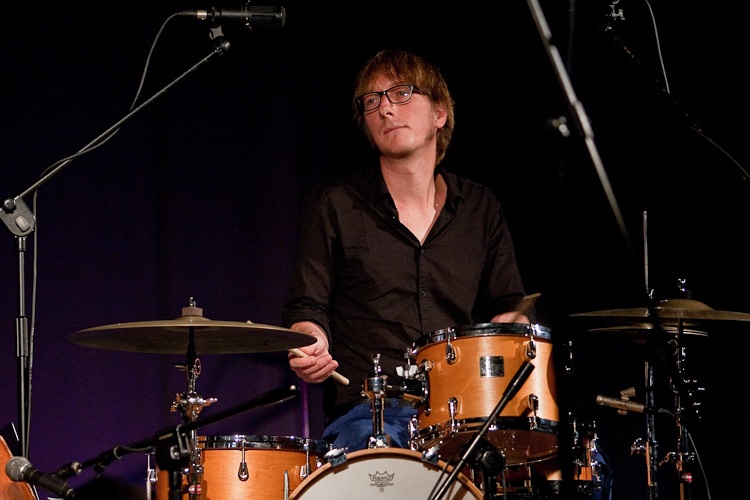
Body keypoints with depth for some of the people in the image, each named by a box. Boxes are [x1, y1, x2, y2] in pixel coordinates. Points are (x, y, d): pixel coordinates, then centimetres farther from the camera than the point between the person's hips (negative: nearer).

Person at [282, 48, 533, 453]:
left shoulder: (480, 208, 17)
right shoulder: (334, 204, 8)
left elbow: (508, 305, 20)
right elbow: (306, 306, 8)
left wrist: (512, 323, -4)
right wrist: (312, 346, -15)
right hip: (364, 410, -3)